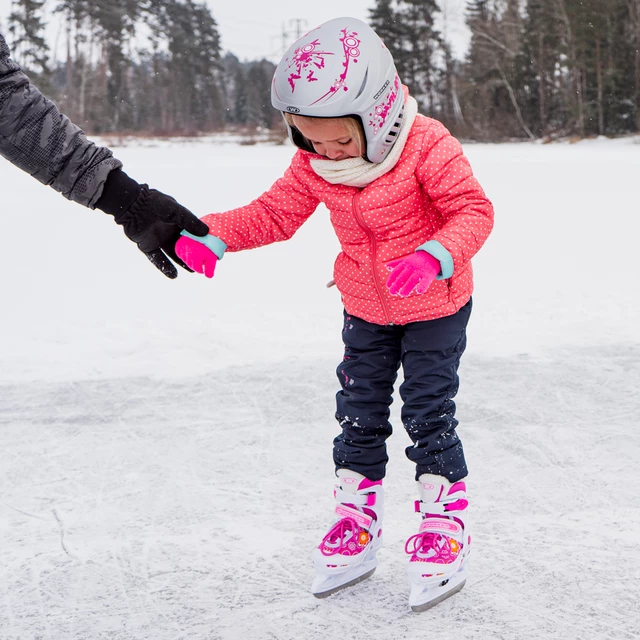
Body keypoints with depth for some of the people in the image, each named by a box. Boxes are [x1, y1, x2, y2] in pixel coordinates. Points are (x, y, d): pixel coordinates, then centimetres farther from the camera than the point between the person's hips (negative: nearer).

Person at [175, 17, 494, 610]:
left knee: (428, 412, -3)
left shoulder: (428, 148, -27)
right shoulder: (312, 164, -11)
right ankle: (356, 522, 23)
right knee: (359, 411, 9)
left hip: (435, 306, -5)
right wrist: (212, 233, -17)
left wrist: (436, 255, -42)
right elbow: (275, 212, -3)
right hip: (366, 310, 5)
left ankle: (444, 527, 12)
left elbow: (472, 210, -24)